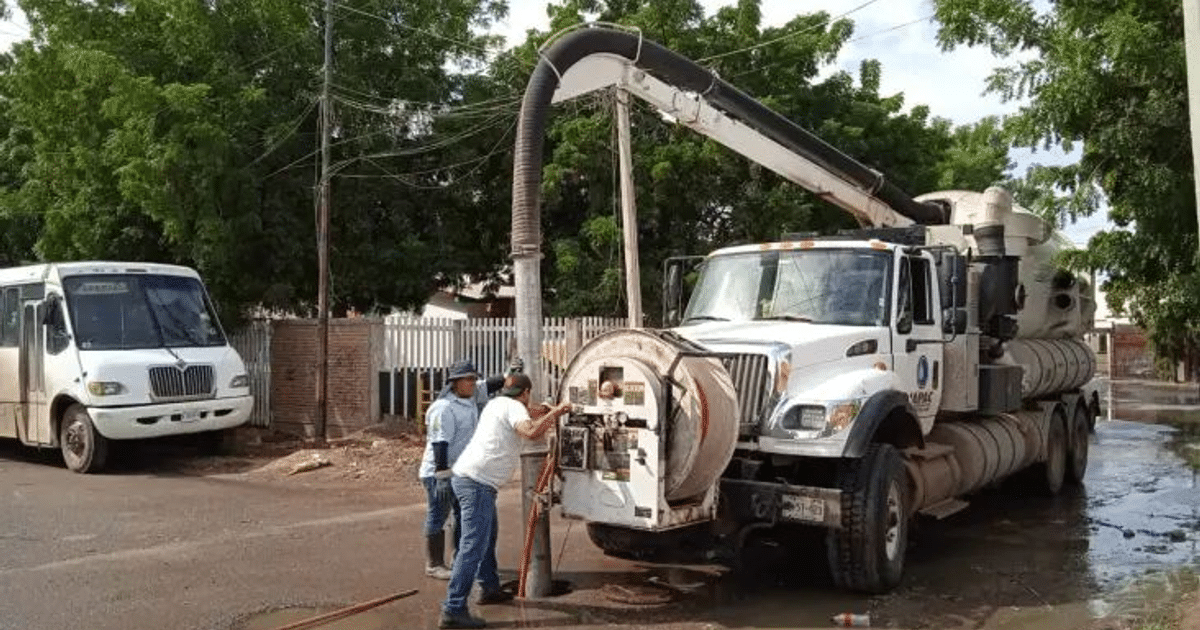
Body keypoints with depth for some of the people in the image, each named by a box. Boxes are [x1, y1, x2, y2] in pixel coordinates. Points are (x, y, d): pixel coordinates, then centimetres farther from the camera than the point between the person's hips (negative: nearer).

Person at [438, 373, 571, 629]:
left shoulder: (496, 404, 21)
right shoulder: (513, 407, -7)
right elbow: (530, 432, -26)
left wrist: (545, 420, 42)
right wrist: (555, 412, -16)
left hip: (466, 476, 10)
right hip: (477, 482, -10)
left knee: (487, 536, 25)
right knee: (473, 546, -12)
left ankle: (490, 588, 39)